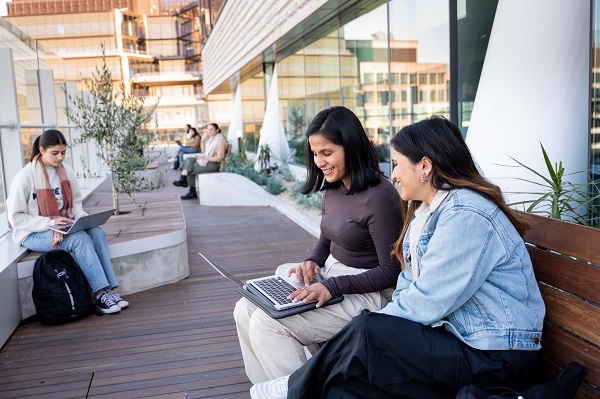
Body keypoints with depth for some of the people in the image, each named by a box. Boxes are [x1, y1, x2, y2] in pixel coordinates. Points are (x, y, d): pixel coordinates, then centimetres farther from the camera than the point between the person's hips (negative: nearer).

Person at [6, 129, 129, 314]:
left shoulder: (66, 171, 2)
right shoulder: (25, 177, -13)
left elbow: (76, 202, 11)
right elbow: (16, 218, -13)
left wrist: (82, 217, -10)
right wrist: (49, 222, -24)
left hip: (63, 228, 5)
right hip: (33, 235, -5)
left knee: (97, 232, -23)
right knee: (79, 238, -30)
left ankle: (109, 289, -24)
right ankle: (101, 294, -26)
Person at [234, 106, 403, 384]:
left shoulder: (379, 196, -20)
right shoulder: (333, 189, 6)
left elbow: (391, 272, -18)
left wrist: (332, 286, -25)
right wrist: (312, 261, -2)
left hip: (366, 292, -9)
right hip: (329, 274, 9)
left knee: (267, 322, -19)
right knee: (245, 310, -3)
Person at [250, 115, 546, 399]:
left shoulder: (466, 215, -22)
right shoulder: (425, 208, 11)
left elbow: (428, 301, -23)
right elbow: (411, 278, 12)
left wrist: (379, 321, -10)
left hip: (494, 358, -9)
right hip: (450, 330, 9)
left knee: (366, 332, -21)